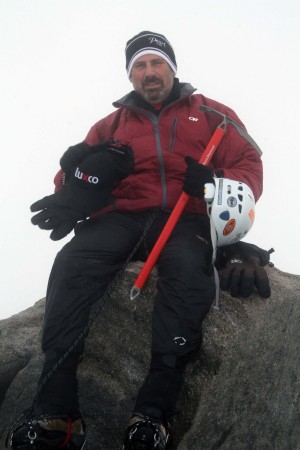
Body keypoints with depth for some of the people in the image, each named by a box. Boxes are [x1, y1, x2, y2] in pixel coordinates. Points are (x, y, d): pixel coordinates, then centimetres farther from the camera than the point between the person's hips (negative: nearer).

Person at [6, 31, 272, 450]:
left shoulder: (211, 115, 20)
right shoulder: (112, 124, 26)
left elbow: (249, 166, 10)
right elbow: (75, 169, 16)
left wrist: (219, 186, -15)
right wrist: (74, 196, -10)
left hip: (185, 219, -1)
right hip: (120, 219, 2)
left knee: (189, 270, -37)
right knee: (72, 264, -30)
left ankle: (152, 415, -45)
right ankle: (55, 414, -37)